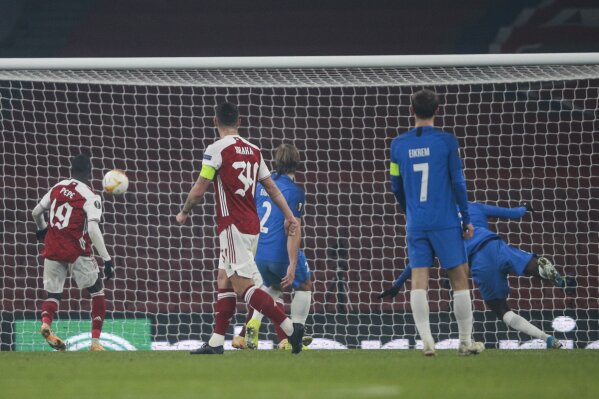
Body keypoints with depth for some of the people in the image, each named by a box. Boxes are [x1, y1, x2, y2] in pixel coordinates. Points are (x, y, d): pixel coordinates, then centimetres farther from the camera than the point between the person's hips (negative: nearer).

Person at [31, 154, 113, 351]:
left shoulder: (57, 188, 7)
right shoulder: (90, 197, -8)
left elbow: (36, 213, 17)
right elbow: (93, 229, -19)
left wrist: (42, 229, 39)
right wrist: (107, 259, -18)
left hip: (52, 250, 4)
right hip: (76, 252, -4)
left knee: (53, 294, 11)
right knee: (97, 291, 10)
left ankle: (46, 322, -22)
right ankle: (95, 341, 1)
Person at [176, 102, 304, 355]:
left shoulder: (216, 149, -10)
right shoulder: (253, 151, 11)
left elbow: (199, 190, -9)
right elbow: (271, 187, 14)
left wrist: (184, 212, 8)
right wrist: (289, 216, 17)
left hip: (234, 226, -8)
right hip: (252, 225, 8)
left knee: (243, 286, -10)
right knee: (224, 281, 13)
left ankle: (290, 328, -18)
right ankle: (216, 343, 11)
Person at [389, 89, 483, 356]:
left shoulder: (399, 144, 4)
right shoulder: (446, 141, -5)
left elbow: (395, 186, 13)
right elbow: (458, 182, -5)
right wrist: (466, 219, 4)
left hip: (415, 224, 3)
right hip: (445, 222, -2)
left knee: (419, 281, 0)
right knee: (459, 279, 5)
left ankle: (426, 341, -11)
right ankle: (465, 342, 7)